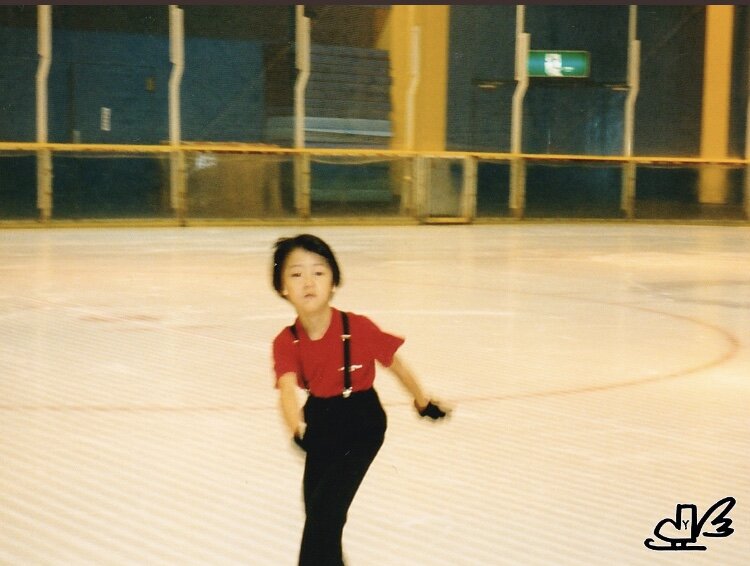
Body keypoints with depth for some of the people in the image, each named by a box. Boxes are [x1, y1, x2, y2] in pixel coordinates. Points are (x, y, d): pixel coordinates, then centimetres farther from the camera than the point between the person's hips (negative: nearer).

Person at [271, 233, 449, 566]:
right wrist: (298, 431, -53)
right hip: (320, 422, 5)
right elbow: (287, 390, -32)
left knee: (325, 508, -14)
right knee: (315, 507, 20)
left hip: (361, 424, -4)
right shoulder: (285, 343, -17)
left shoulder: (358, 329, -24)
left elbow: (395, 365, -9)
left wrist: (423, 402, 5)